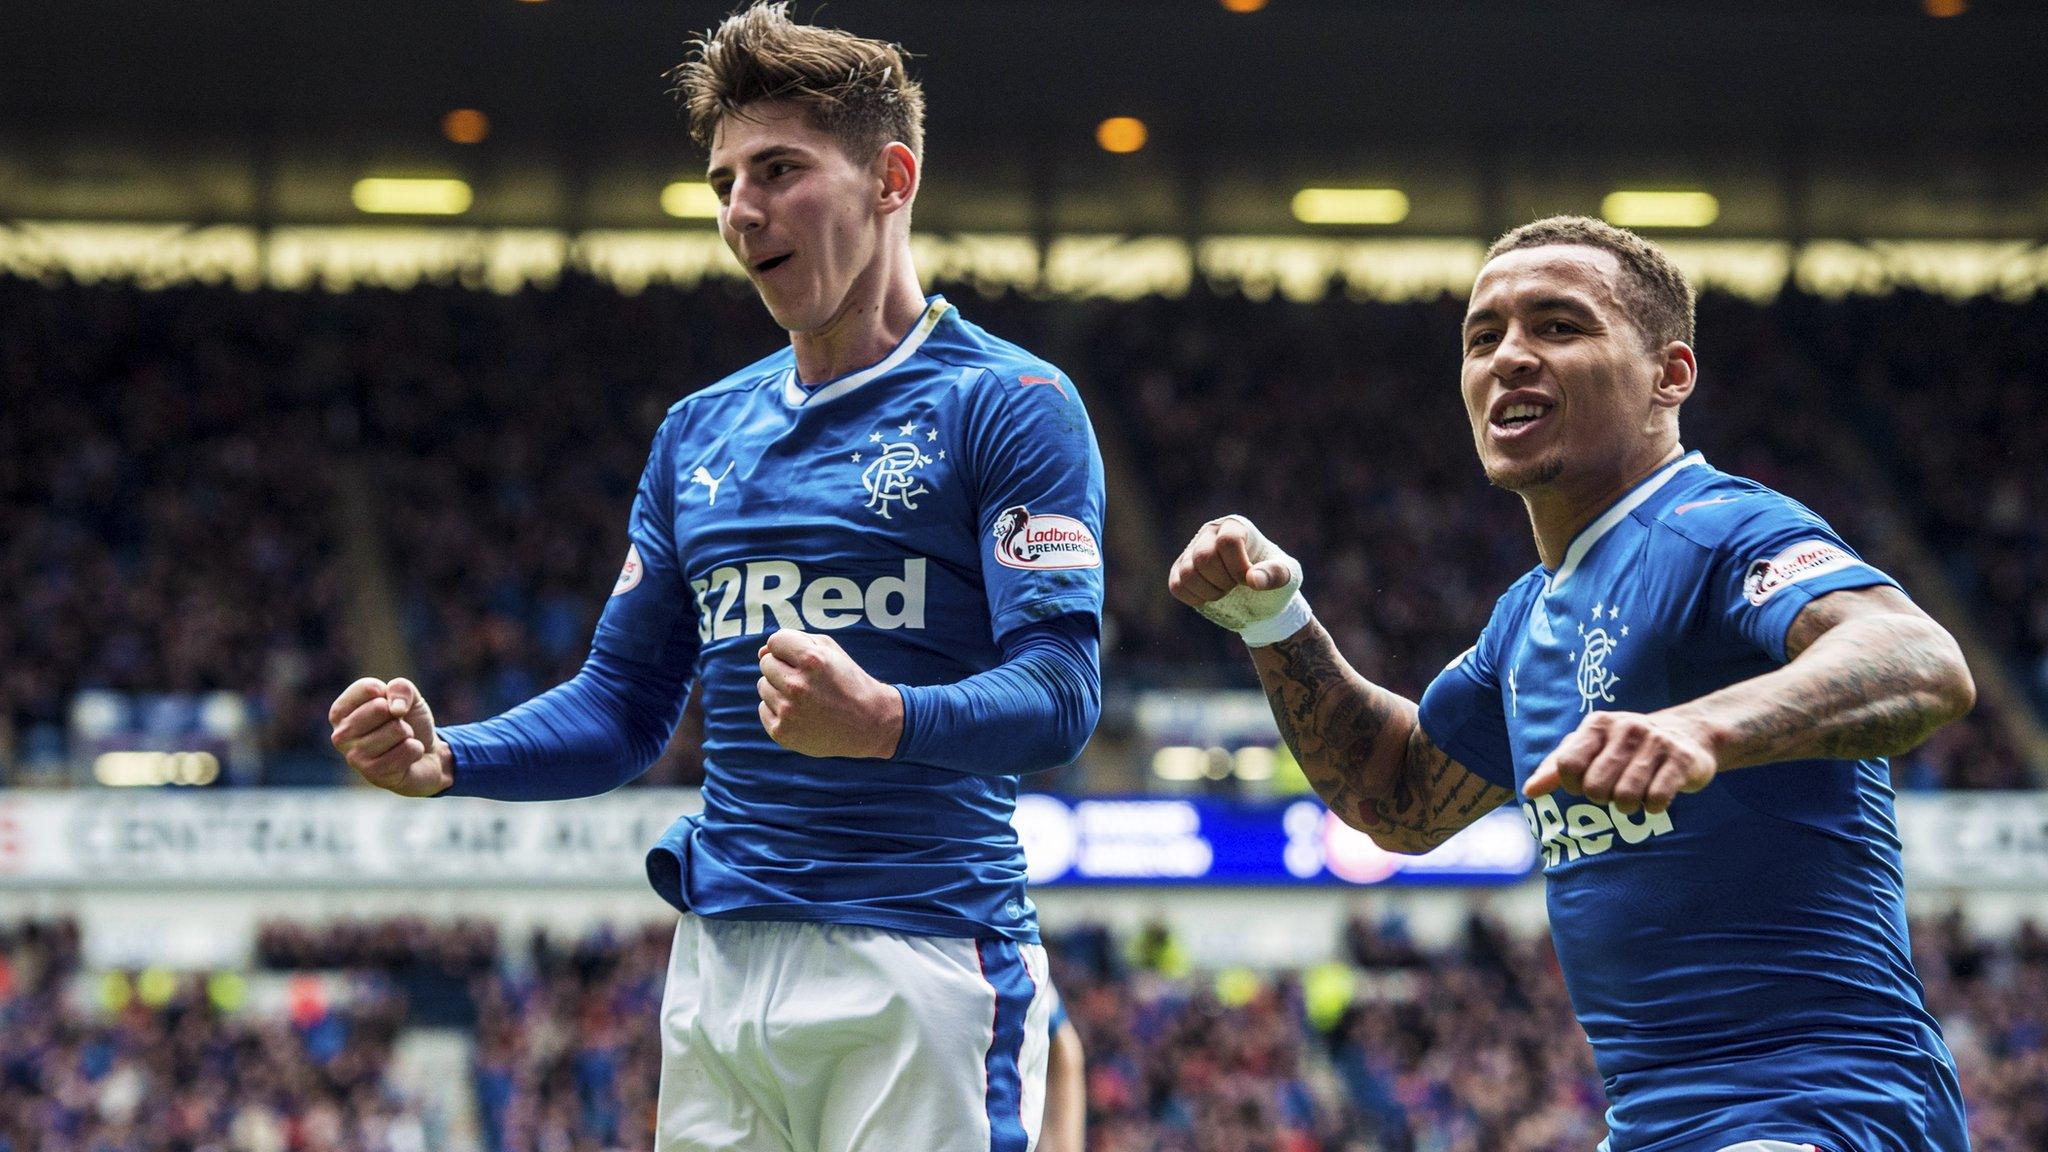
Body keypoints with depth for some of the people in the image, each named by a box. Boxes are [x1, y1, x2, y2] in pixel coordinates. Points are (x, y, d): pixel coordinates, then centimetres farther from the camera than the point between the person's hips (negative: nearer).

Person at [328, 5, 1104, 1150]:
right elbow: (625, 706, 19)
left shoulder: (1008, 404, -2)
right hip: (722, 962, 6)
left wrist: (883, 722, -31)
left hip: (922, 964, -6)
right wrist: (445, 762, 1)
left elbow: (1058, 693, -12)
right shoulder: (701, 432, 18)